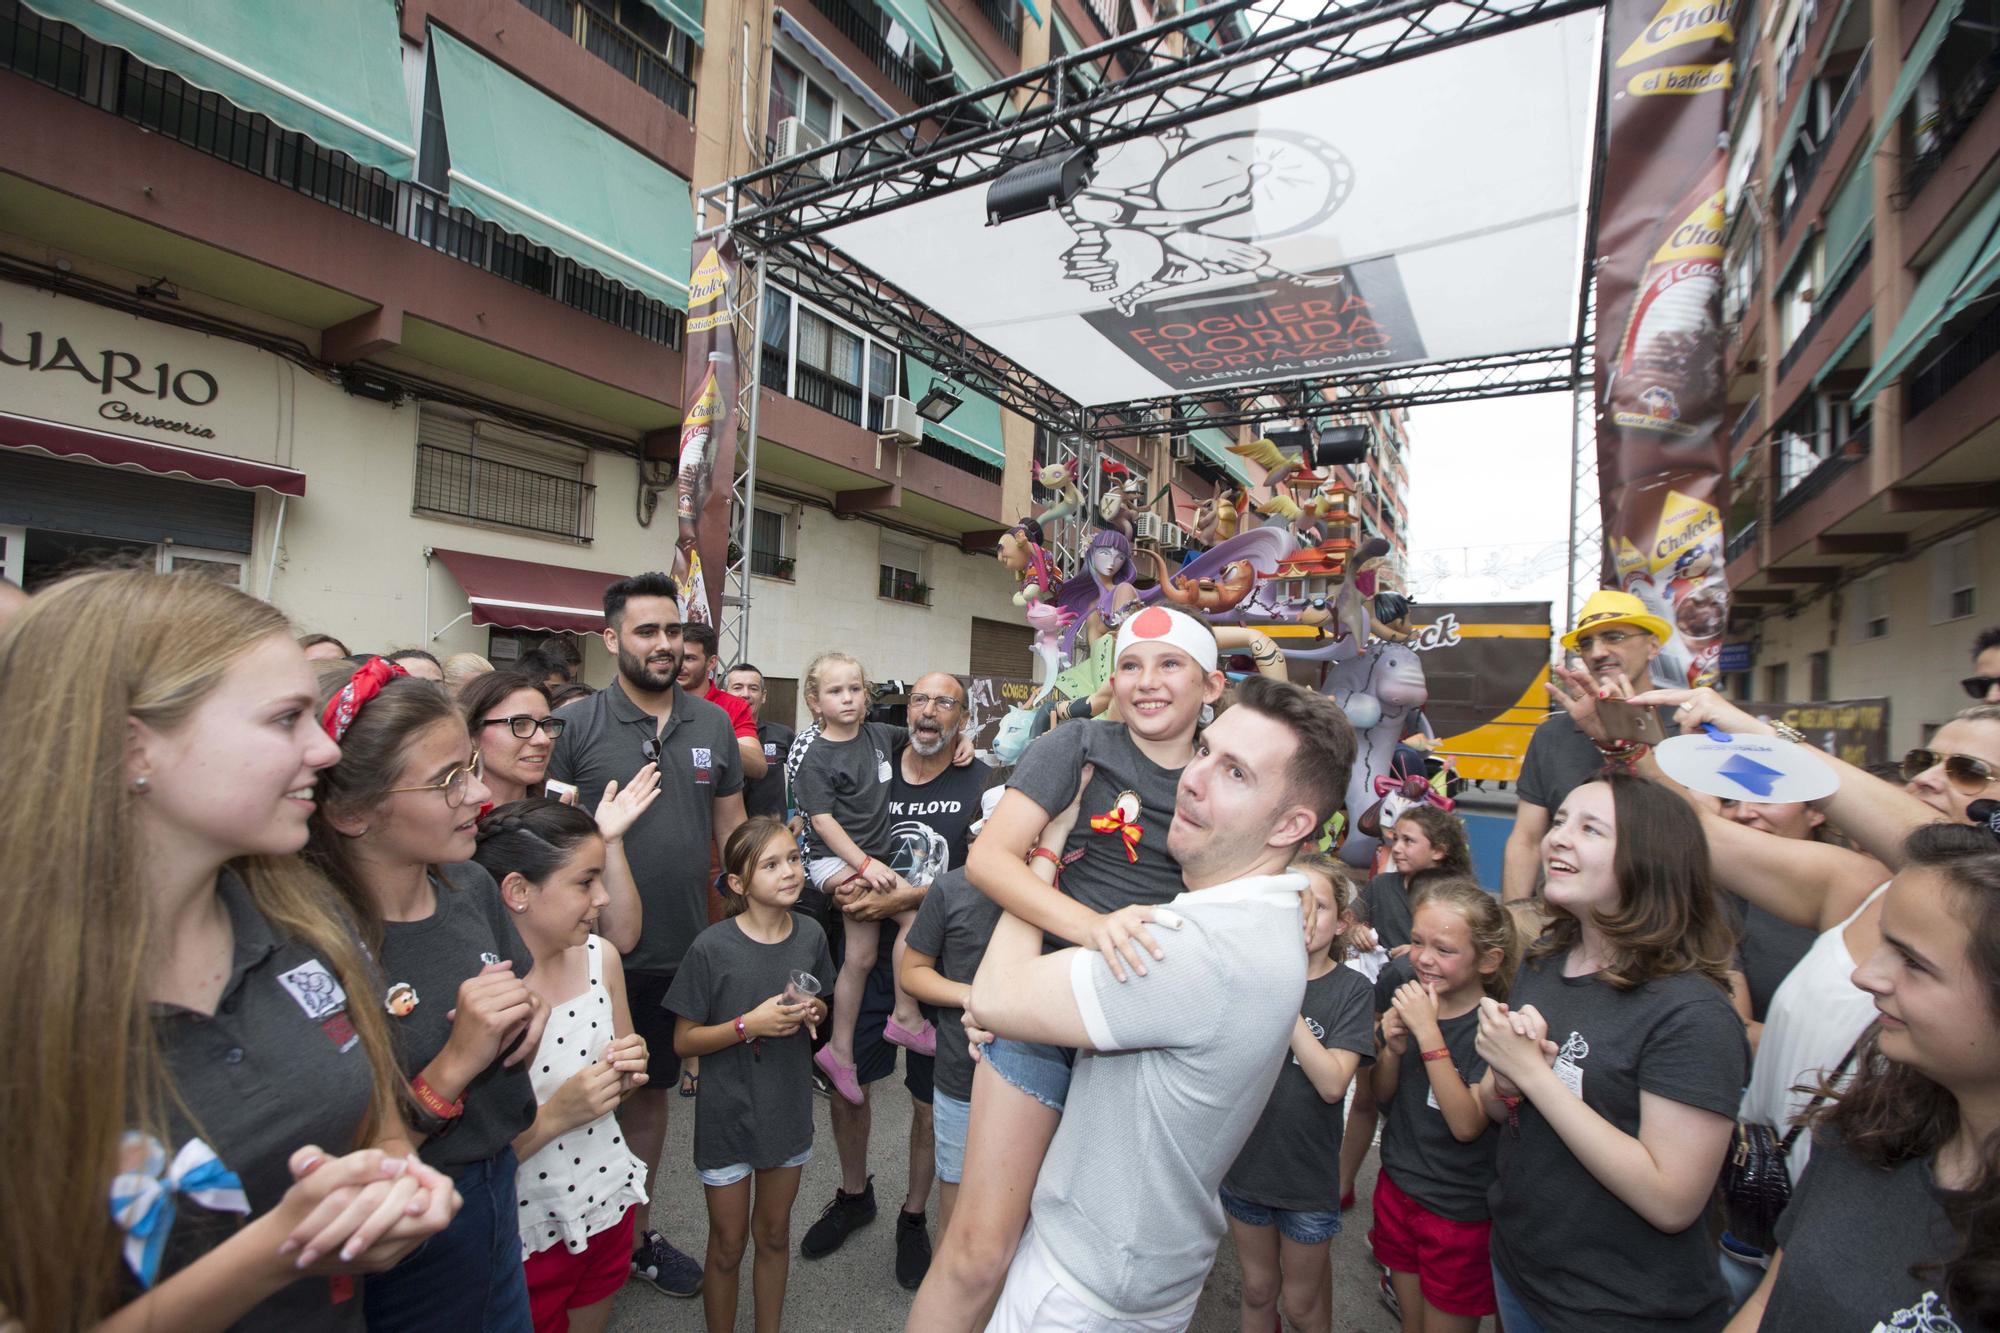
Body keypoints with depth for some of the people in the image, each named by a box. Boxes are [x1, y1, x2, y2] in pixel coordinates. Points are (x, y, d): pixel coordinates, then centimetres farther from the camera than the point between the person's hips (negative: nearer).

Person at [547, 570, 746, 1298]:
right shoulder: (575, 724, -9)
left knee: (651, 1089, 21)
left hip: (682, 950, 4)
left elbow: (731, 827, 9)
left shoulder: (713, 724, 2)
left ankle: (639, 1230, 41)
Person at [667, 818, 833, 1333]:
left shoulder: (811, 935, -8)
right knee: (728, 1246, 17)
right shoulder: (712, 947, -21)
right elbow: (684, 1041, -13)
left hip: (788, 1111, 4)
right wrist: (748, 1025, -26)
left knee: (774, 1233, 23)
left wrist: (812, 1011, -13)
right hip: (728, 1116, -3)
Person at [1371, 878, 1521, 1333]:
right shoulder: (1411, 997, -6)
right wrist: (1393, 1047, -18)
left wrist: (1428, 1033, -33)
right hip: (1397, 1187, 5)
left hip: (1460, 1212, -5)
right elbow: (1383, 1094, 3)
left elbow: (1466, 1125, -27)